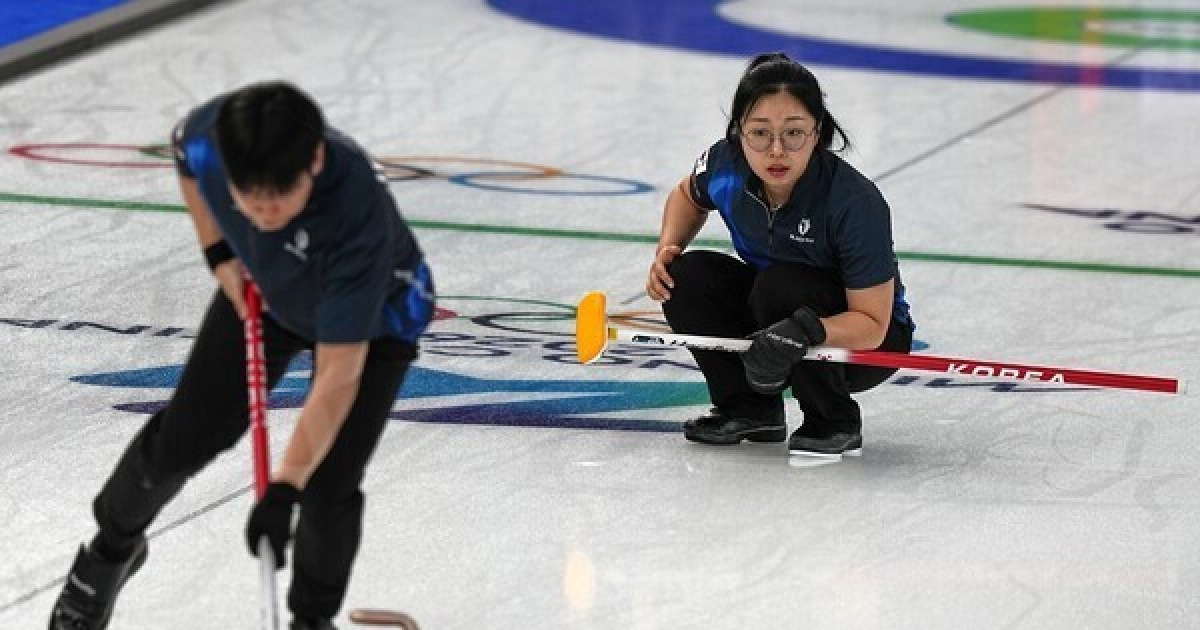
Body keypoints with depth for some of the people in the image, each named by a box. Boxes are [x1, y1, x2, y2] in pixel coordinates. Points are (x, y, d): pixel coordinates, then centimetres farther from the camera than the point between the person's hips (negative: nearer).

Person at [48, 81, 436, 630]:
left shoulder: (358, 218, -46)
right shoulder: (212, 131, -33)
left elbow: (339, 373, -41)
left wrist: (284, 486, -43)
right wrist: (220, 253, -9)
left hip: (372, 317, -4)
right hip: (259, 289, 4)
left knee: (327, 487, -13)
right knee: (182, 437, 7)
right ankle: (113, 548, 36)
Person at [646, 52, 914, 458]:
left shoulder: (856, 203, -33)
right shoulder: (727, 165, -18)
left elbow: (872, 324, -29)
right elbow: (688, 197, 10)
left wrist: (805, 329, -48)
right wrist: (667, 250, -10)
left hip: (865, 342, -5)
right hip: (773, 312, 5)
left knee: (780, 286, -33)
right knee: (687, 276, -17)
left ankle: (835, 424, -11)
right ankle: (752, 408, 3)